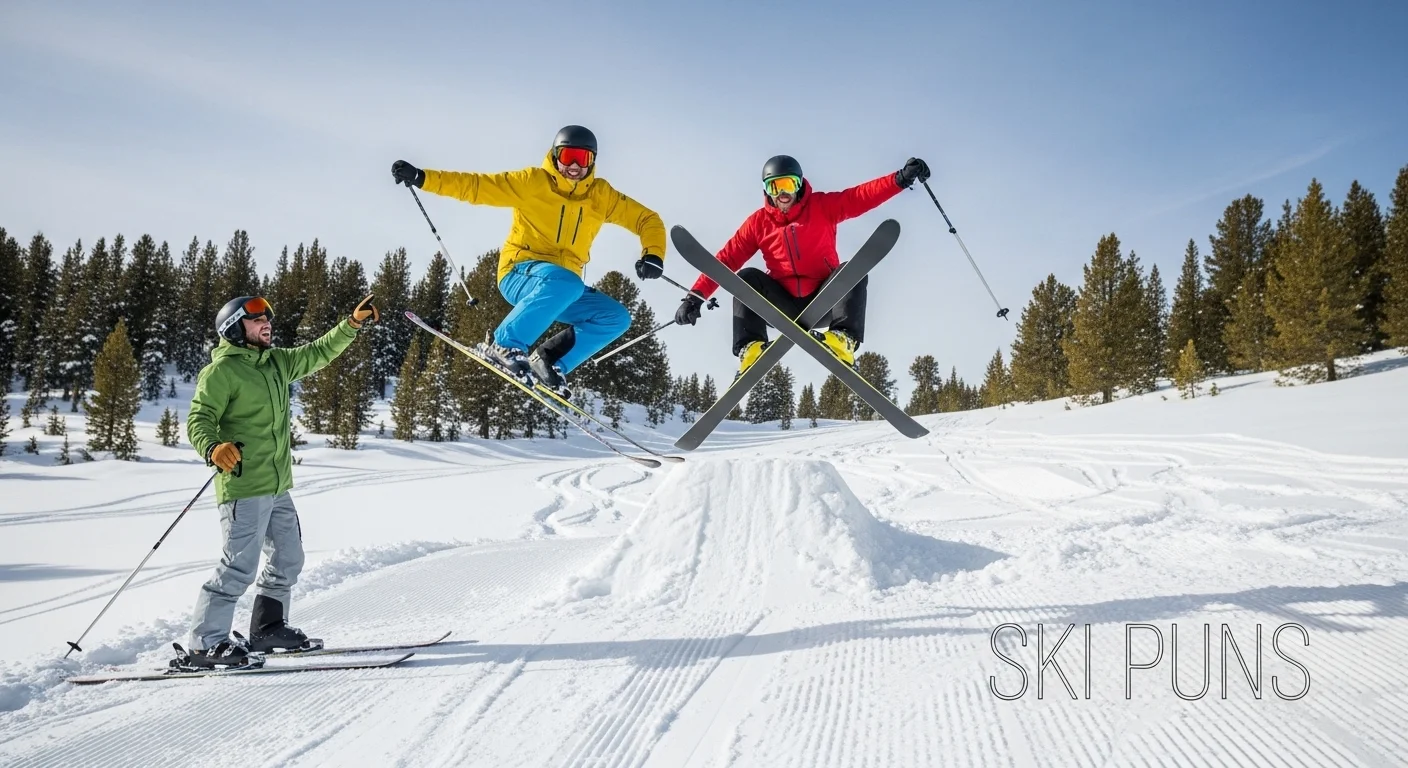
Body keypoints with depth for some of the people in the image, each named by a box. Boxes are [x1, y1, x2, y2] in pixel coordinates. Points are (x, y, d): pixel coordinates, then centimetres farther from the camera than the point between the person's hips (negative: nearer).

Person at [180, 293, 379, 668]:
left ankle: (267, 628, 29)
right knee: (239, 567, -12)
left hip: (278, 486, 9)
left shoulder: (277, 362, 15)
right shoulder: (221, 371, -8)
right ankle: (205, 644, -4)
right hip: (243, 486, -9)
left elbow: (318, 353, 24)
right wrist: (213, 449, -33)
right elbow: (199, 421, -13)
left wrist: (353, 323, 18)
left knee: (288, 559, 15)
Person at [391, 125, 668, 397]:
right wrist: (421, 178, -15)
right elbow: (474, 185, -5)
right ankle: (505, 345, -24)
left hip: (563, 288, 5)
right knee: (566, 282, -37)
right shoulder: (532, 182, -4)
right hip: (520, 275, -5)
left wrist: (653, 255, -12)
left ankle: (550, 360, -7)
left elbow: (647, 219, 8)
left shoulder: (601, 195, 6)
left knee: (616, 318, -13)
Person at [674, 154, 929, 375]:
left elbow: (862, 196, -12)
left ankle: (843, 341, -40)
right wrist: (696, 296, -11)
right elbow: (727, 258, -1)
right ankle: (751, 348, -31)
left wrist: (902, 178, -28)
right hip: (785, 303, 1)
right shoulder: (759, 222, 3)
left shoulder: (822, 206, 1)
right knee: (747, 277, -22)